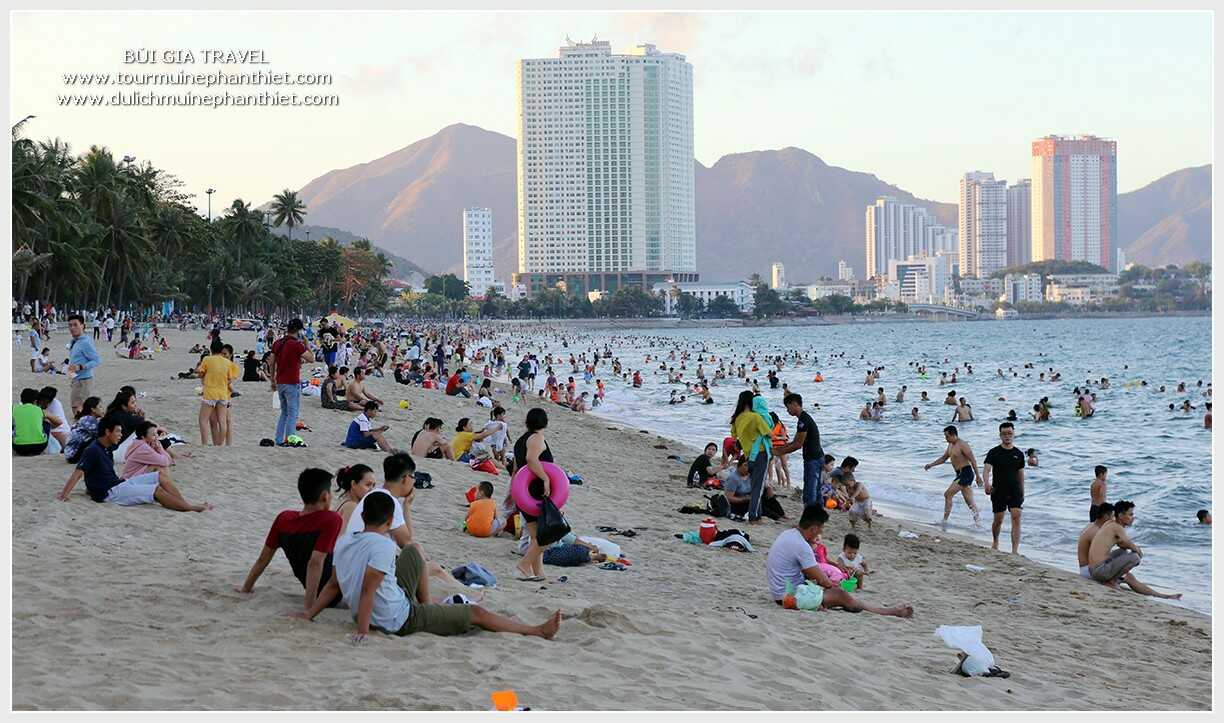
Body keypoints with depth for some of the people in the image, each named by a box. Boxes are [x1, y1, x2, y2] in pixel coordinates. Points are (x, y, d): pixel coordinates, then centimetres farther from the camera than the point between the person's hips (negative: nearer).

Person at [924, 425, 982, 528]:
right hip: (960, 474, 10)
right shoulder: (951, 445, 15)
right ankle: (978, 521, 10)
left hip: (966, 473, -10)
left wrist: (978, 476, -19)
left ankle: (944, 521, -7)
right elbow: (943, 458, 26)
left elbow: (973, 460, -17)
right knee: (969, 501, 9)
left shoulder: (962, 445, -14)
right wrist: (931, 465, 16)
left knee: (948, 494, -10)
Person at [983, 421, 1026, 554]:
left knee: (1016, 518, -14)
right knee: (998, 520, 8)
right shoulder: (994, 453, -4)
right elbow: (986, 469, -16)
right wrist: (987, 483, -36)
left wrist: (1022, 493, 15)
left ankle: (1015, 550, -18)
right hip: (998, 492, -1)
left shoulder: (1019, 454, 7)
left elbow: (1021, 474, 14)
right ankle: (995, 543, 37)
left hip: (1015, 492, 1)